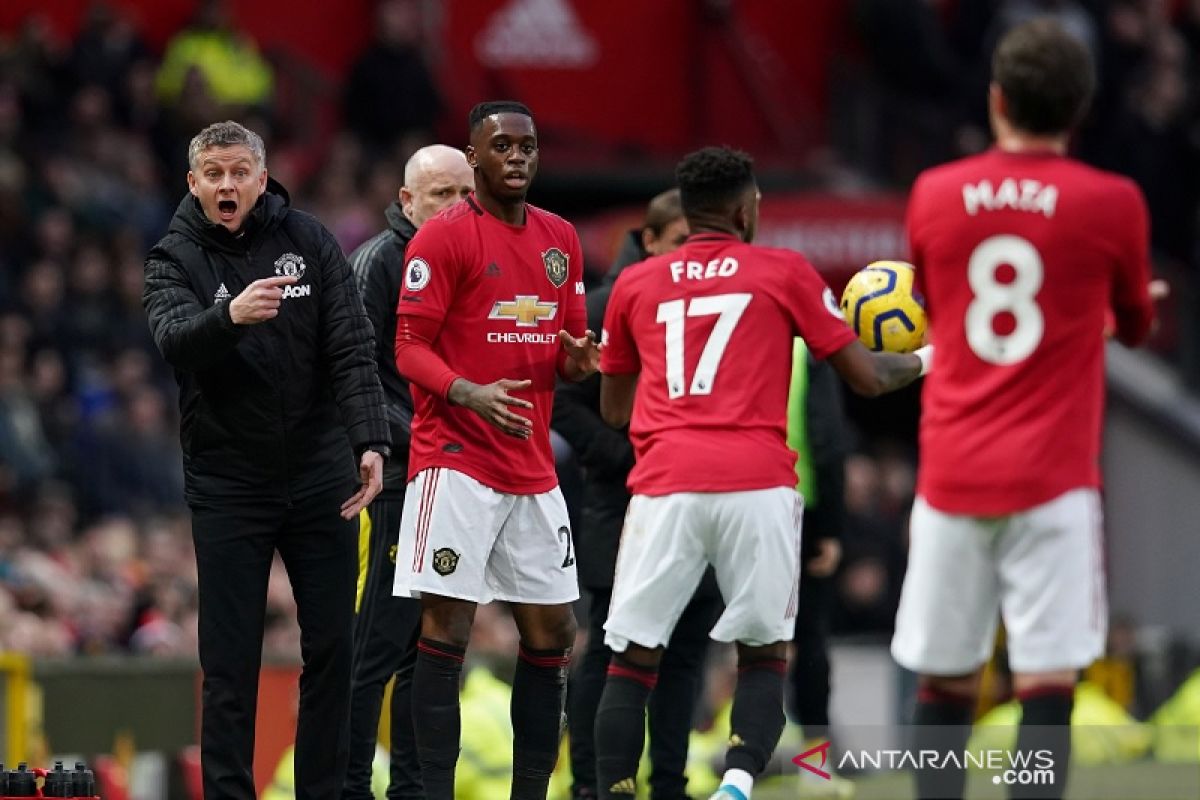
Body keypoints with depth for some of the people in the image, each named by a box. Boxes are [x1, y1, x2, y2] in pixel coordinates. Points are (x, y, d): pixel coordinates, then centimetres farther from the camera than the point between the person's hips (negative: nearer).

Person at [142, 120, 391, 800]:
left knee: (332, 648, 5)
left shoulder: (309, 242, 0)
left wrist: (370, 442, -18)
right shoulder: (175, 259, -3)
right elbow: (175, 338, -23)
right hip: (227, 483, -1)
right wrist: (230, 316, -44)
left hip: (320, 477, 2)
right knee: (231, 660, -2)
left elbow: (352, 348, -4)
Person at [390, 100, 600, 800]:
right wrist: (469, 393, -27)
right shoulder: (444, 236, -6)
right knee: (447, 629, -10)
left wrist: (578, 360, -4)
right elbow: (409, 348, -9)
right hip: (457, 460, -7)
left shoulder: (560, 238, 13)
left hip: (533, 467, 7)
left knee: (552, 633, 6)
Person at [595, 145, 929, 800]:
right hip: (758, 486, -1)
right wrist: (923, 361, 32)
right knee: (763, 653, 11)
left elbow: (612, 409, 26)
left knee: (633, 661, 7)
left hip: (665, 483, 1)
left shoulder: (635, 285, 16)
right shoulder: (784, 273, 9)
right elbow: (867, 377, 12)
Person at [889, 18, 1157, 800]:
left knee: (945, 684, 10)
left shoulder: (933, 195, 4)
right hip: (1052, 476, -3)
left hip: (951, 474, 3)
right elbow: (1136, 325, 14)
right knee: (1048, 682, -5)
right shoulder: (1112, 203, -4)